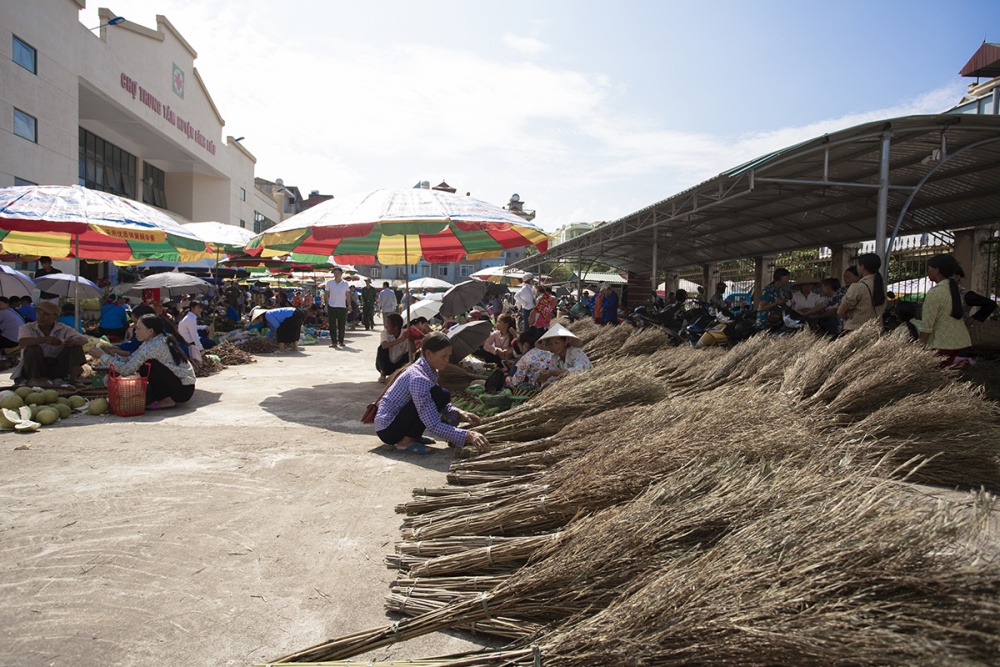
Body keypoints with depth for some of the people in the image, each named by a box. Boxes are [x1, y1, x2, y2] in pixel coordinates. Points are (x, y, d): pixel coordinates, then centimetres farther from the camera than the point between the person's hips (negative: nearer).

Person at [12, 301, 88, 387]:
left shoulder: (63, 329, 0)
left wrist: (74, 341, -36)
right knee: (33, 349, -30)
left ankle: (74, 376, -25)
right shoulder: (27, 327, -5)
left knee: (75, 345, -14)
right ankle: (35, 378, -18)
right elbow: (22, 342, -27)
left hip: (56, 368, 2)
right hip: (34, 368, -2)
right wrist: (44, 340, -44)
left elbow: (84, 339, -11)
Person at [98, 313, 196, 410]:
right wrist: (112, 354, -4)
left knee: (147, 365, -18)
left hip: (183, 390, -9)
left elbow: (127, 369, -22)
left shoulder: (154, 346, -21)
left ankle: (166, 401, -7)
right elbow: (130, 361, 8)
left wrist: (103, 356, -14)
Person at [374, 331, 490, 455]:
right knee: (439, 395, -22)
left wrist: (460, 414, -6)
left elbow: (440, 405, 12)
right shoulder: (418, 378, -27)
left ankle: (412, 435, 9)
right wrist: (467, 435, -34)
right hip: (387, 429, -9)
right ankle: (406, 441, -14)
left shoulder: (428, 370, 1)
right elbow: (434, 426, -30)